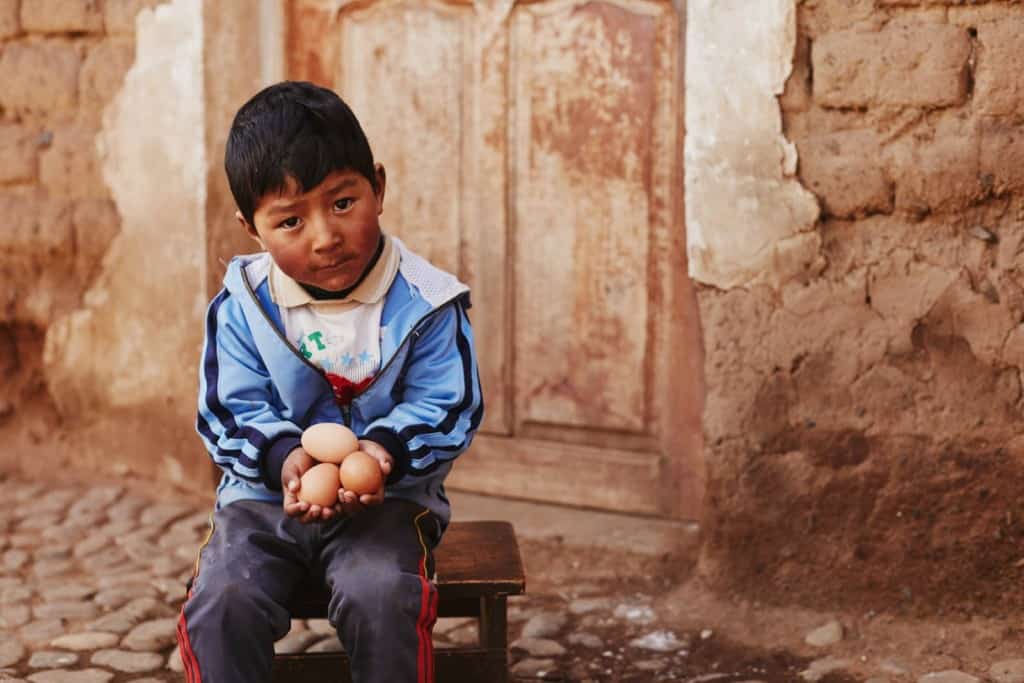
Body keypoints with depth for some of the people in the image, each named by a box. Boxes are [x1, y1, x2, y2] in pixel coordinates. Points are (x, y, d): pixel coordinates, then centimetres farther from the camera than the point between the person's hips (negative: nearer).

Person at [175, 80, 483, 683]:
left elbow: (446, 411, -7)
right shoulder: (241, 306, -3)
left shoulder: (425, 303, -7)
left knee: (380, 596, -31)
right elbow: (233, 413, -2)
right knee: (221, 602, -24)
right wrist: (283, 456, -23)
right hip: (266, 494, 2)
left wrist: (384, 448, -27)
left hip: (390, 496, -1)